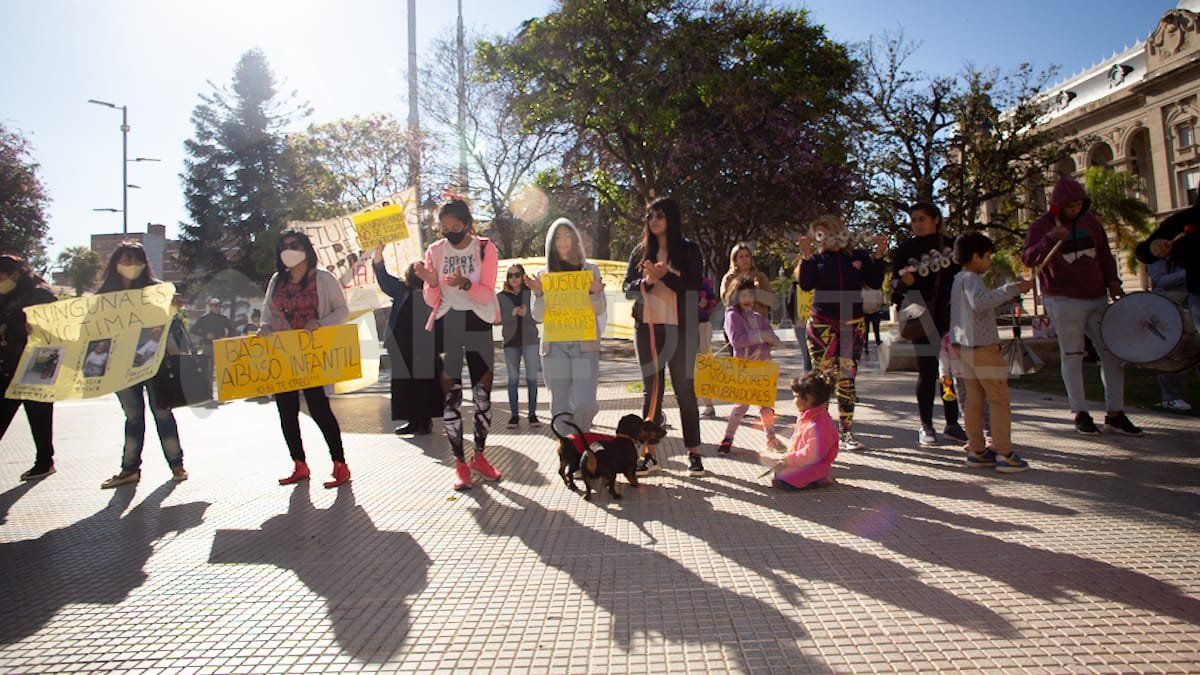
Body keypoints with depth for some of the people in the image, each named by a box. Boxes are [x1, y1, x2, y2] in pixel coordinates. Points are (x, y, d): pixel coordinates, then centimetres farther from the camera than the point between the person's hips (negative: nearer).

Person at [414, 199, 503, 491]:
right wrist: (431, 282, -18)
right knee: (450, 396, 0)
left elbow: (487, 294, -8)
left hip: (478, 325, -1)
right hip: (445, 326, 1)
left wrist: (465, 284, -27)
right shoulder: (434, 251, 4)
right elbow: (432, 301, 3)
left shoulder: (485, 248, -1)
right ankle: (460, 463, 9)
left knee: (483, 394, 4)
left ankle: (479, 456, 20)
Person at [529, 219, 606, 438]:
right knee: (560, 405, 2)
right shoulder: (543, 274, 10)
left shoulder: (590, 269, 8)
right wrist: (538, 294, -12)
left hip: (585, 345, -1)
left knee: (584, 404, -9)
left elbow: (600, 310, 4)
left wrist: (595, 293, -17)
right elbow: (538, 316, 7)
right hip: (554, 346, 1)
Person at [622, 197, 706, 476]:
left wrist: (665, 275, -18)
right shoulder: (640, 252, 10)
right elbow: (628, 288, 5)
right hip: (647, 328, 3)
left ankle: (694, 453, 11)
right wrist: (647, 281, -14)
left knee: (685, 390, 2)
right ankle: (651, 453, 10)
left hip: (680, 329, -2)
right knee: (651, 390, 6)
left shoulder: (689, 250, 2)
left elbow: (694, 288, -7)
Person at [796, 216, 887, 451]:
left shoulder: (858, 256, 9)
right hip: (822, 325, -1)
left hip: (852, 325, 1)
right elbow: (805, 284, -10)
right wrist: (805, 256, -17)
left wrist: (878, 255, -8)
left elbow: (875, 282, 2)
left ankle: (846, 433, 7)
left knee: (847, 379, 2)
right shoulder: (816, 259, 6)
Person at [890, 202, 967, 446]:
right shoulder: (904, 249, 5)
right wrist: (905, 280, -20)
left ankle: (952, 422, 15)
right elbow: (896, 284, 2)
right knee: (927, 371, -1)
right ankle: (926, 425, 6)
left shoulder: (952, 245, 10)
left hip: (949, 316, 2)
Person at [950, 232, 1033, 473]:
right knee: (999, 400, -3)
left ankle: (977, 450, 13)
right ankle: (1004, 454, -2)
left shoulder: (958, 279, 17)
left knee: (974, 398, 10)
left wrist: (1008, 294, 24)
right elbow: (980, 302, -33)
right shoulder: (971, 278, -13)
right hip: (982, 346, -10)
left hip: (962, 345, 10)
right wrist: (1011, 289, -30)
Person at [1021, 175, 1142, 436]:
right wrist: (1049, 239, -31)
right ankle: (1080, 414, 11)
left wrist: (1112, 281, 6)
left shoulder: (1090, 221, 11)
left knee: (1113, 352, 3)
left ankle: (1115, 413, 12)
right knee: (1072, 356, 1)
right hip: (1064, 301, -5)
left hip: (1097, 299, 5)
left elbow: (1104, 254, 19)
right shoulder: (1043, 226, -4)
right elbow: (1027, 259, -17)